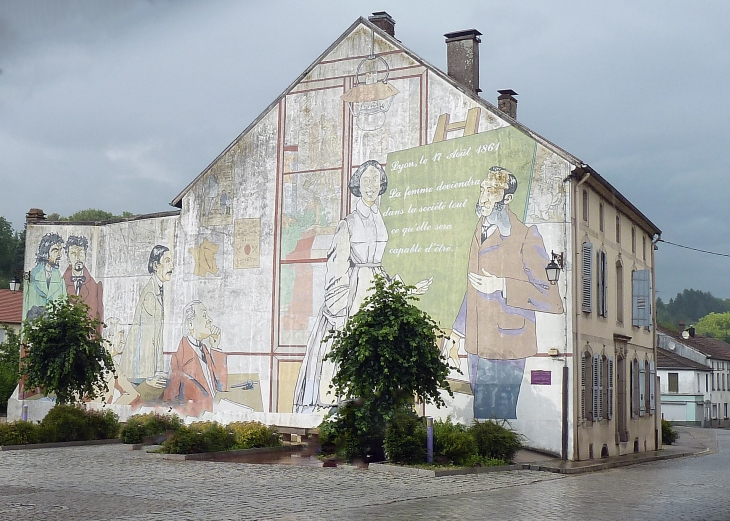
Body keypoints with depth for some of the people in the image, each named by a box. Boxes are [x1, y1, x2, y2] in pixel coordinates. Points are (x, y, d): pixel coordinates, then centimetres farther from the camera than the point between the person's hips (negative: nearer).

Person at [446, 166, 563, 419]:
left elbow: (553, 298, -16)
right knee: (481, 412, 15)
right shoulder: (480, 233, 11)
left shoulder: (526, 237, -12)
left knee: (503, 415, -1)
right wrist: (456, 334, 24)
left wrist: (502, 286, -23)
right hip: (477, 345, 7)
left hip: (507, 346, -7)